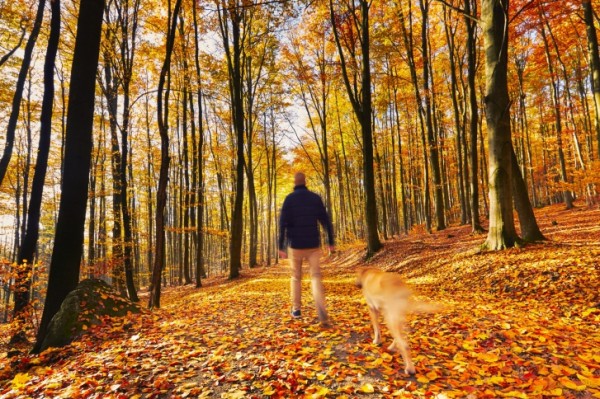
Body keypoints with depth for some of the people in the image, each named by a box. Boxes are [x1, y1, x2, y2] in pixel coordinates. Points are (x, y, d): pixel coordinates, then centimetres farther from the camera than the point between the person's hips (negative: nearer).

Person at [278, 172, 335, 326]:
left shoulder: (289, 199, -4)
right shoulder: (316, 198, 3)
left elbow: (283, 224, -10)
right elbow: (326, 221, 2)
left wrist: (281, 247, -8)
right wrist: (331, 242, 8)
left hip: (295, 245, -1)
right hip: (313, 245, 1)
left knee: (296, 277, 16)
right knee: (316, 276, 1)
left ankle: (296, 309, 23)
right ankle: (321, 312, -16)